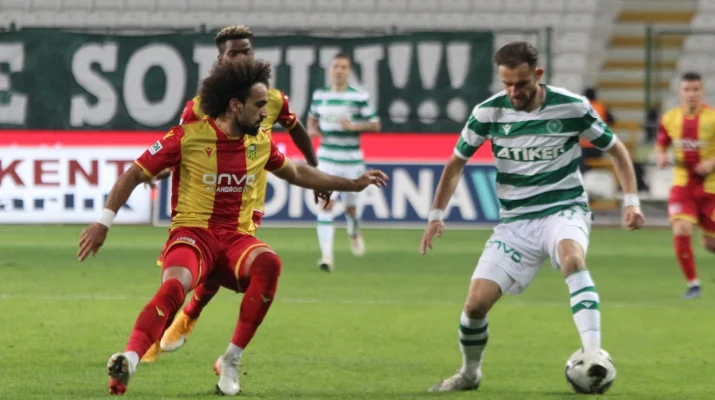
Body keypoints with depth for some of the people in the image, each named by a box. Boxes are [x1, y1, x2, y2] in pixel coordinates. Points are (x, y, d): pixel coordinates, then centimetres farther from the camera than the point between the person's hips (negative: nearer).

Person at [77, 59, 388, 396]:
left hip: (236, 239, 4)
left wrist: (353, 184, 31)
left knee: (269, 263, -32)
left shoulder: (260, 143, 10)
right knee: (176, 283, -38)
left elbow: (297, 173, 29)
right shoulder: (188, 137, -6)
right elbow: (135, 175, -1)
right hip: (193, 234, -4)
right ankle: (129, 361, -52)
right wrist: (104, 222, -9)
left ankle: (231, 360, -20)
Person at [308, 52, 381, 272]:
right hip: (327, 159, 1)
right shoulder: (319, 95, 4)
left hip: (351, 161, -1)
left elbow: (375, 125, -3)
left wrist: (353, 126, -18)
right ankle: (326, 255, -20)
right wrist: (312, 129, 0)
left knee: (350, 207, 12)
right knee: (326, 203, -16)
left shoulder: (360, 97, -6)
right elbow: (312, 117, 22)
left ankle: (354, 233, 49)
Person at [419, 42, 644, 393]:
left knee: (572, 258, -38)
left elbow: (616, 149, 5)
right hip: (516, 220, 3)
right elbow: (456, 162, 9)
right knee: (476, 301, -8)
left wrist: (631, 200, -5)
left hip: (565, 209, -3)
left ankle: (593, 356, -47)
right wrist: (437, 214, 1)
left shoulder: (571, 107, -9)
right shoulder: (488, 112, -5)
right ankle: (470, 373, 21)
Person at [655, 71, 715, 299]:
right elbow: (661, 146, 16)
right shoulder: (670, 118, 2)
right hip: (682, 184, 2)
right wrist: (661, 157, -6)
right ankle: (692, 283, -3)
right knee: (681, 231, -19)